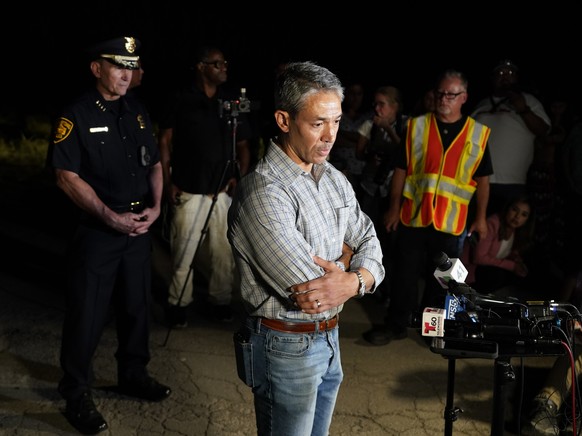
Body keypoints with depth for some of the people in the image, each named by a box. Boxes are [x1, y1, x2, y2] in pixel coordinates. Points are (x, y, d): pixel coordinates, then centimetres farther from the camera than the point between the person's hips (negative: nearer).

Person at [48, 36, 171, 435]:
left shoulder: (138, 113, 8)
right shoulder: (77, 116, -9)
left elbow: (155, 163, 14)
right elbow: (67, 176, -13)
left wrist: (155, 207, -2)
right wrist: (111, 217, -18)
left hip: (139, 228, 6)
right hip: (97, 231, -6)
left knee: (137, 307, 16)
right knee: (88, 314, 1)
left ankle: (134, 375, 35)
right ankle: (76, 395, 15)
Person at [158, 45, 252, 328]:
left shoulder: (231, 102, 10)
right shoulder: (181, 100, 0)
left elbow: (243, 145, 15)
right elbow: (165, 142, 3)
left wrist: (241, 175, 0)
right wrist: (167, 182, -3)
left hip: (224, 191, 3)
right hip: (188, 191, -3)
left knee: (224, 251, 4)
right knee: (183, 251, 0)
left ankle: (220, 302, 18)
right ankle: (179, 305, 12)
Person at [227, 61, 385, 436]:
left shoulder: (335, 179, 4)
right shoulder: (264, 192, -24)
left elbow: (371, 249, 2)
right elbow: (310, 295, -28)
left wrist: (354, 282, -19)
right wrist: (345, 256, -10)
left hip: (329, 338, 8)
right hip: (286, 346, -7)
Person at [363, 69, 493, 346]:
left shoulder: (478, 134, 2)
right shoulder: (416, 126, 2)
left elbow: (483, 178, 8)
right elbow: (401, 168, 4)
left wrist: (481, 217, 5)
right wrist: (394, 207, 0)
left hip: (451, 220, 0)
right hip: (413, 215, 0)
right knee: (405, 273, 4)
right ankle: (396, 324, 16)